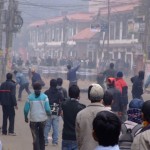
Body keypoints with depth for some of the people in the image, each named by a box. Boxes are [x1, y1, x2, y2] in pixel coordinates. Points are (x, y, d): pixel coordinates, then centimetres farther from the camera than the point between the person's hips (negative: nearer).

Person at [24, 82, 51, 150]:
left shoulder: (30, 97, -6)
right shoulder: (44, 97, -7)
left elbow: (26, 109, -5)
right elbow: (47, 109, -10)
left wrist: (26, 117, 11)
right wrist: (49, 114, 11)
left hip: (33, 120, -1)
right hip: (43, 119, 1)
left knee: (35, 137, 4)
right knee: (41, 136, 20)